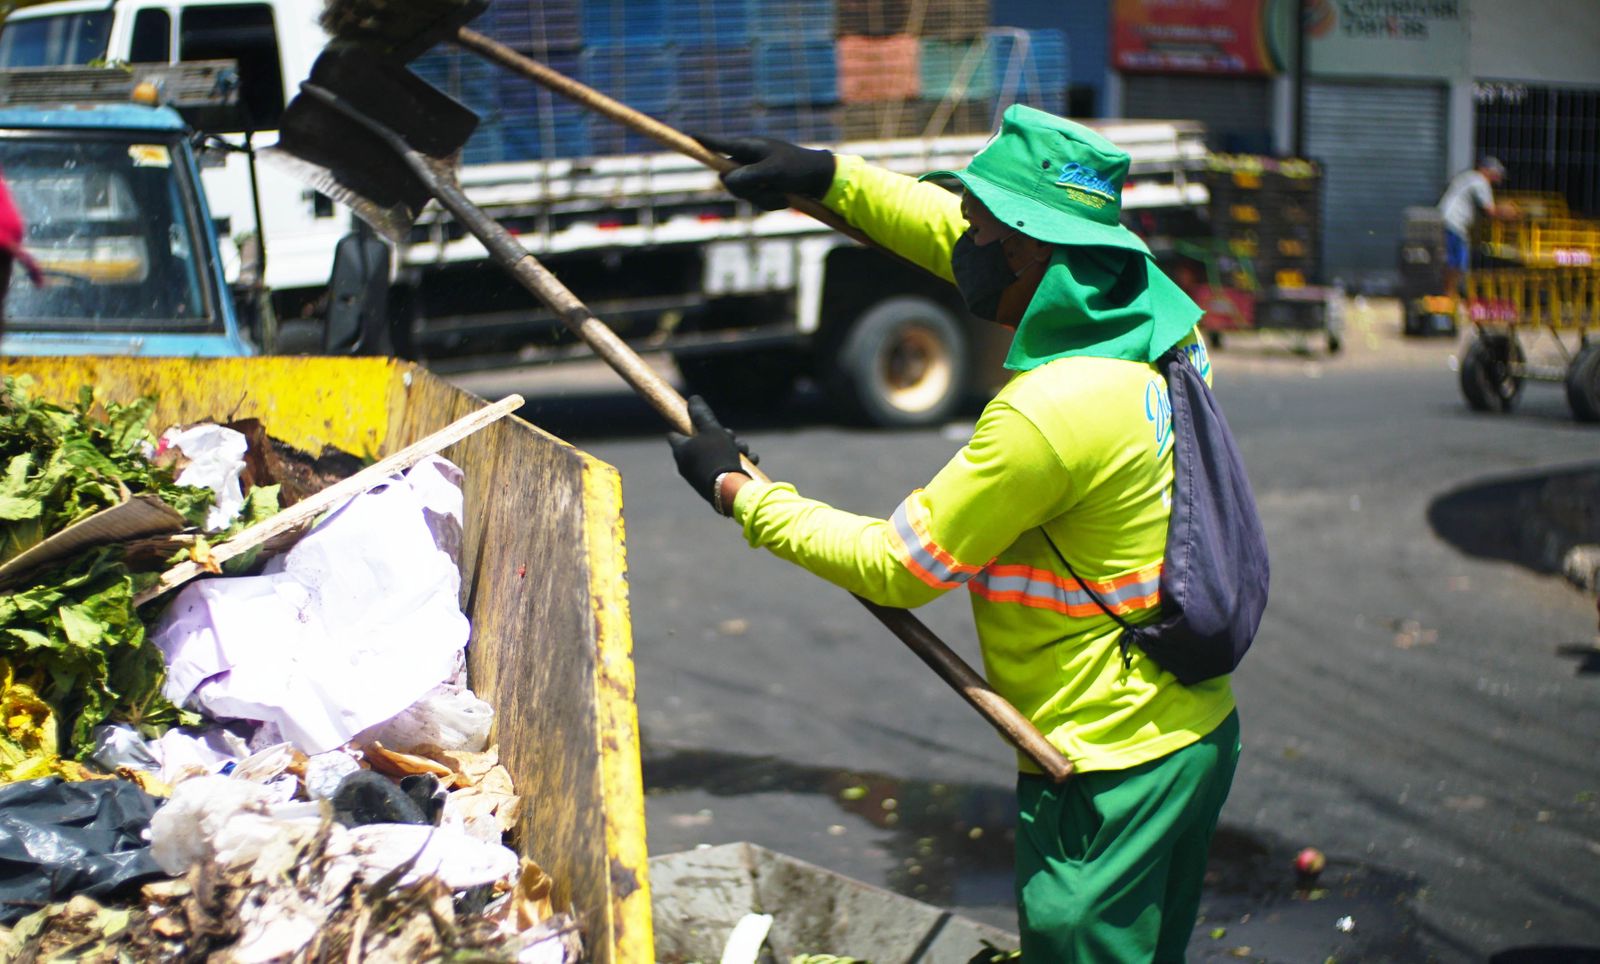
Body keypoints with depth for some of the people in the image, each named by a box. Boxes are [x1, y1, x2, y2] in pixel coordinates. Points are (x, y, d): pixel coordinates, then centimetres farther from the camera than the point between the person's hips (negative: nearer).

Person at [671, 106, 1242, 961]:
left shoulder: (1048, 412, -28)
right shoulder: (1149, 310, -2)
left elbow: (893, 570, -16)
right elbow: (972, 244, 17)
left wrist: (733, 490, -6)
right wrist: (830, 177, 16)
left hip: (1113, 774, -9)